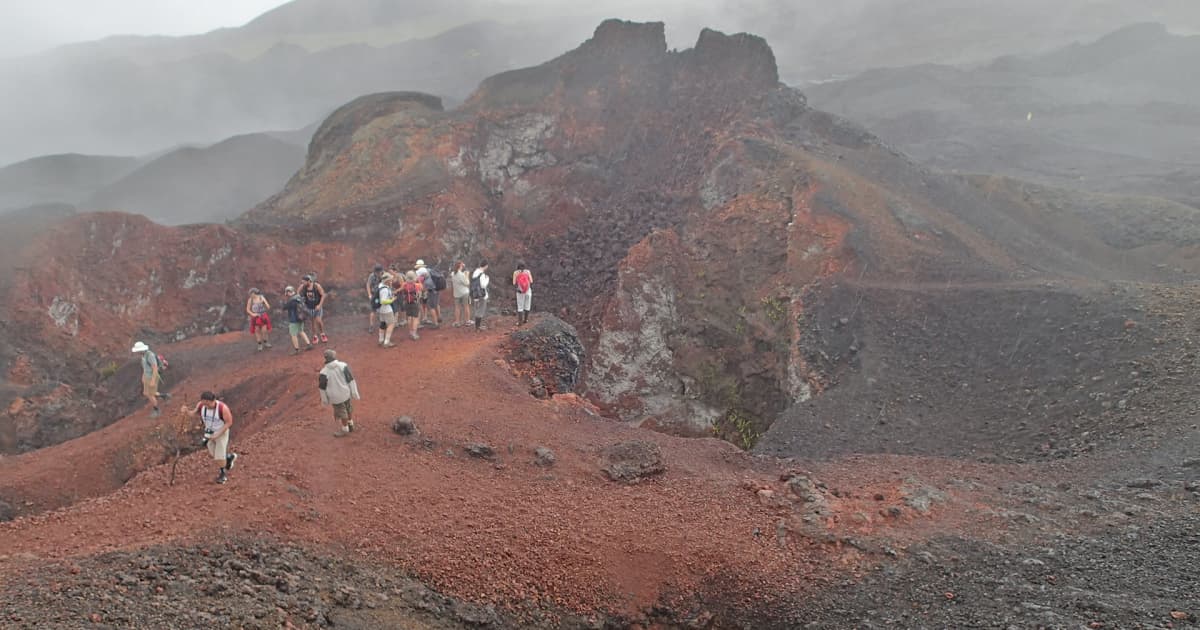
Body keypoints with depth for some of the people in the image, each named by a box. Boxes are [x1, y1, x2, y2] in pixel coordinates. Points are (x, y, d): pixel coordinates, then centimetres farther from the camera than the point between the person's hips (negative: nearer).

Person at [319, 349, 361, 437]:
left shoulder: (324, 372, -19)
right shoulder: (343, 366, -16)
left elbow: (322, 388, -8)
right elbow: (351, 380, -11)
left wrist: (324, 400, 7)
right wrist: (355, 393, -2)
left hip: (335, 397, -3)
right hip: (346, 393, 3)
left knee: (342, 413, 16)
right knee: (349, 409, 25)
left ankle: (345, 429, 35)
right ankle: (351, 425, 44)